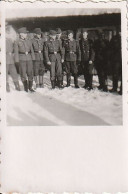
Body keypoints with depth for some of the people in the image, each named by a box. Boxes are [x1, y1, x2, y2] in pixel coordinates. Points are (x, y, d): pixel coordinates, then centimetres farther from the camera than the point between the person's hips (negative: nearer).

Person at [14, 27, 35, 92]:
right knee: (23, 74, 1)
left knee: (30, 73, 1)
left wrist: (33, 59, 5)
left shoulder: (29, 41, 9)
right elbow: (16, 52, -2)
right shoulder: (17, 42, -1)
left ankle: (30, 87, 11)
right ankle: (25, 87, 15)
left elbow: (32, 51, 11)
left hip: (29, 59, 3)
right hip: (22, 59, -3)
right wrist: (17, 61, -7)